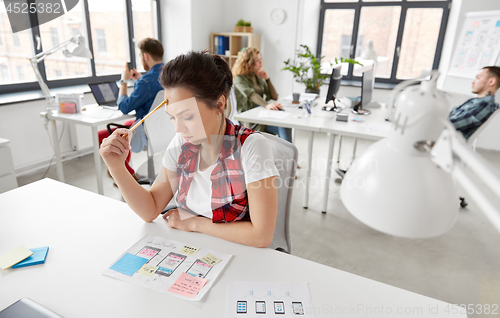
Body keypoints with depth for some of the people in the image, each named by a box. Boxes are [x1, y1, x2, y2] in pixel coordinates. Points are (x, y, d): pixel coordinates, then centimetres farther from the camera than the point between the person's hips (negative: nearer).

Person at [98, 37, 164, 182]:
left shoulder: (147, 81, -27)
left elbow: (124, 107, -16)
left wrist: (123, 81, -4)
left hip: (148, 135, -9)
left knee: (100, 137, 3)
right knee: (127, 124, 36)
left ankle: (130, 176, 15)